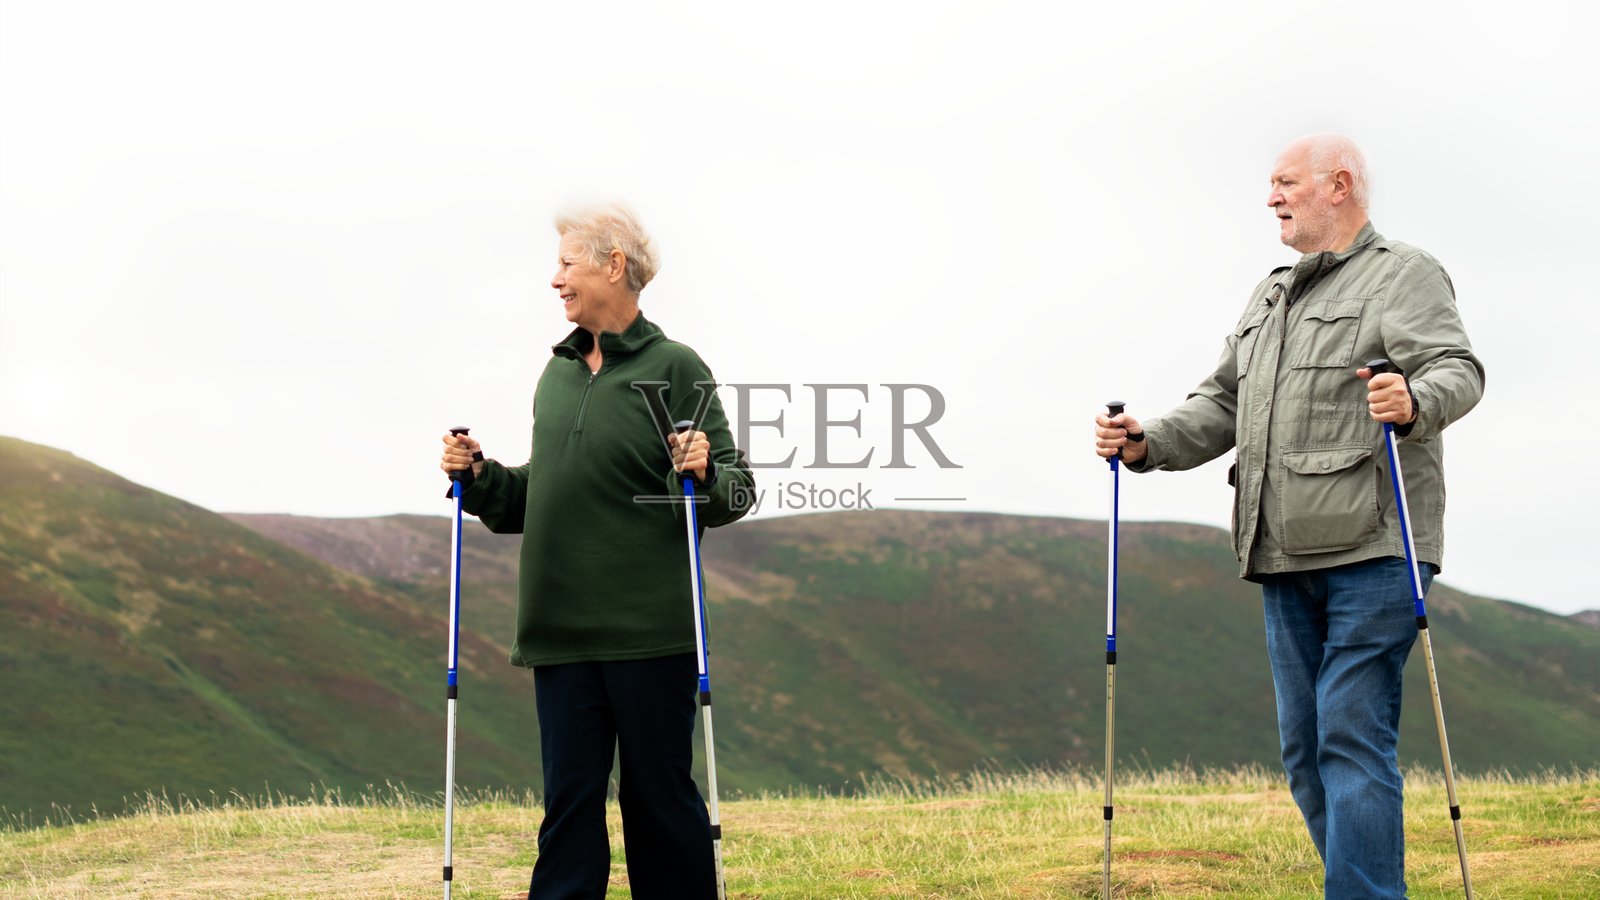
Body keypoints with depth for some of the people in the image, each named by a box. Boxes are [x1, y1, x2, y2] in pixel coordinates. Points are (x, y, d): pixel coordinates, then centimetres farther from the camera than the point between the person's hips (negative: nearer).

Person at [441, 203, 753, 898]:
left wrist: (704, 475, -25)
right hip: (561, 632, 5)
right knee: (569, 803, 5)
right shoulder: (557, 374, 16)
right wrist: (480, 479, 4)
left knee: (660, 799, 1)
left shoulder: (676, 368, -3)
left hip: (650, 631, -5)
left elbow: (736, 491, -5)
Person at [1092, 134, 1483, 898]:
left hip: (1372, 549, -8)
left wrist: (1414, 400, -36)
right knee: (1304, 744, 7)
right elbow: (1221, 406, 21)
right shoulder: (1270, 296, 25)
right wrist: (1148, 443, 4)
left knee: (1352, 736, -13)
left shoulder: (1404, 274, 1)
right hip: (1288, 555, 8)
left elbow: (1456, 367, -14)